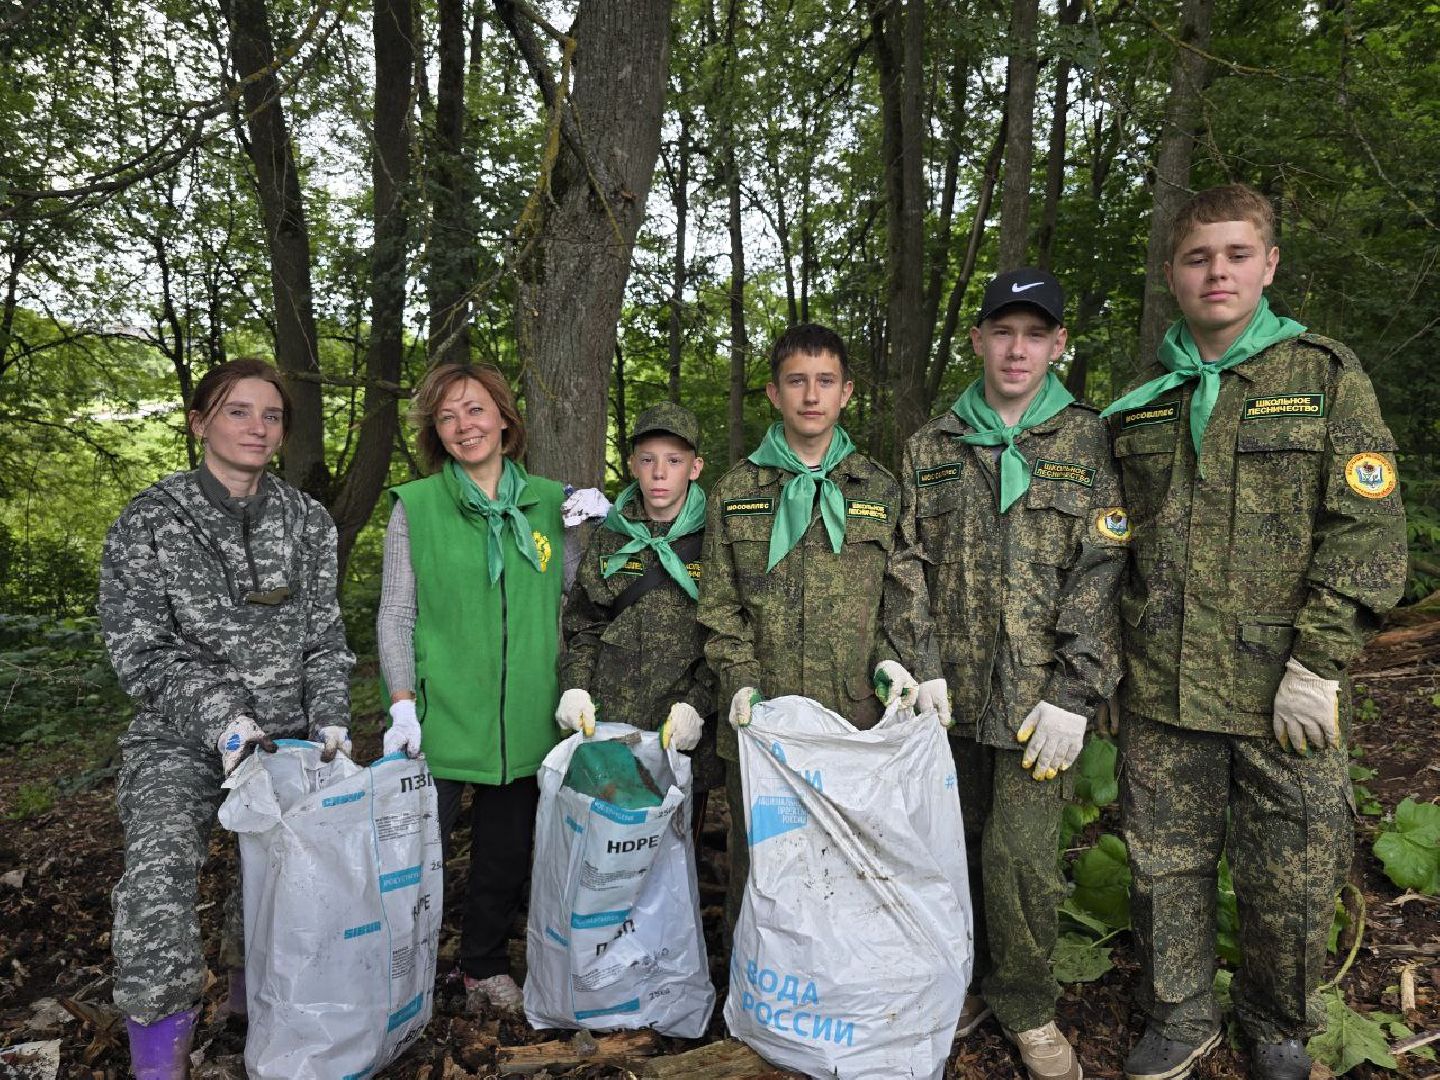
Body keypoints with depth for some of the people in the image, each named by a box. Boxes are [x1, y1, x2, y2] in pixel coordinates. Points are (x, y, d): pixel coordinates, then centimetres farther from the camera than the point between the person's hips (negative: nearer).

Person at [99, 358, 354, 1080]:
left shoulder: (308, 521, 7)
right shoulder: (148, 522, -2)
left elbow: (324, 633, 7)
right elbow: (139, 649, -6)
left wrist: (330, 719, -6)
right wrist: (220, 716, -18)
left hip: (289, 730, 3)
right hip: (180, 736, -2)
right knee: (159, 874, -21)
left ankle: (249, 997, 29)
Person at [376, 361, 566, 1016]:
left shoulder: (552, 502, 5)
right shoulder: (415, 505, -2)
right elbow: (395, 613, -2)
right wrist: (402, 700, -9)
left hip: (525, 718, 3)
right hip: (440, 716, -3)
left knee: (507, 852, 16)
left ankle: (485, 968, 38)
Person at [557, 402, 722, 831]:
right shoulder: (609, 539, 9)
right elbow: (582, 626, 11)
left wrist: (697, 703, -14)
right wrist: (575, 687, -4)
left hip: (684, 737, -2)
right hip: (606, 729, 2)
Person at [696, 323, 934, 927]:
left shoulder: (881, 492, 10)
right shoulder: (734, 494, 8)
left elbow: (899, 598, 11)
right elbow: (719, 608, 6)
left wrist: (890, 660, -6)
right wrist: (743, 683, -6)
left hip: (859, 719, 1)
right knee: (757, 869, 8)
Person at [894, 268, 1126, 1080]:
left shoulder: (1089, 442, 2)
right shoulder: (932, 447, 9)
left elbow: (1100, 576, -4)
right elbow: (911, 567, 9)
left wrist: (1071, 696, -11)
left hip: (1040, 692, -2)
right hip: (953, 689, 3)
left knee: (1020, 853, -4)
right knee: (958, 845, 11)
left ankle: (1027, 1009, 20)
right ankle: (967, 981, 33)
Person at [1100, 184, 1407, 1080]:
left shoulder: (1326, 377, 1)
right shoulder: (1142, 402, 10)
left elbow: (1369, 530, -6)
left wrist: (1318, 664, -12)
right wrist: (1115, 659, 9)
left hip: (1283, 695, -2)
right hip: (1162, 695, 3)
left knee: (1292, 882, 9)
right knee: (1166, 869, 12)